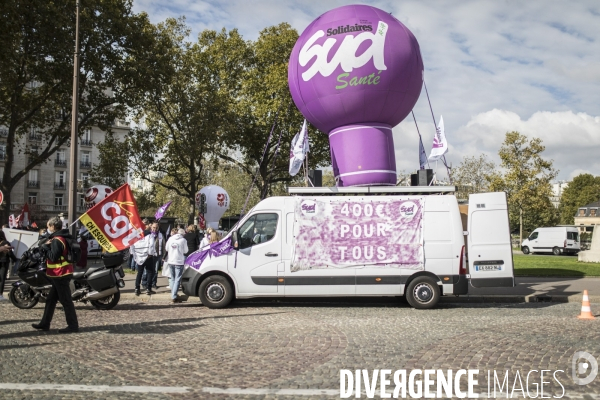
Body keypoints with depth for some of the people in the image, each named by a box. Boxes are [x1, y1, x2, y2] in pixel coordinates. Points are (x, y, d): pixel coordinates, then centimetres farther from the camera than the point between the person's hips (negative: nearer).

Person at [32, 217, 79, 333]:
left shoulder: (56, 240, -18)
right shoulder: (63, 238, 14)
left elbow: (53, 257, -24)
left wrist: (45, 247, -11)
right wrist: (47, 246, 3)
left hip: (60, 275, -10)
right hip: (62, 274, 10)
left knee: (65, 300, -6)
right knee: (51, 299, 17)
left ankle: (73, 325, -2)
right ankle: (45, 323, 25)